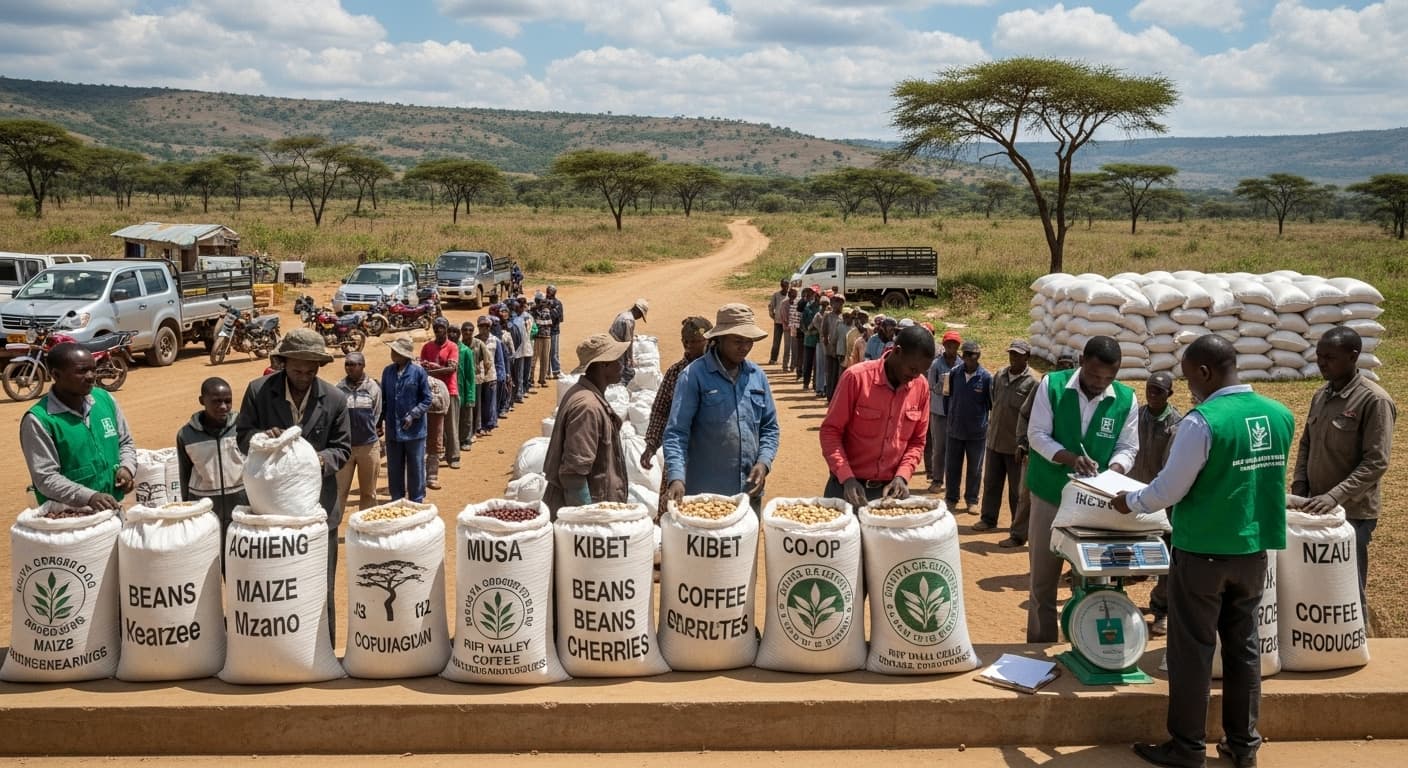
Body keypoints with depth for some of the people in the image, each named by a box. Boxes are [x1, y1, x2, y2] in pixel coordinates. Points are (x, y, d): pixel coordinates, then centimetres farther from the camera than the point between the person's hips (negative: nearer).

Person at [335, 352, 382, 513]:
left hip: (368, 445, 0)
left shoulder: (373, 388, -3)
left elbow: (376, 416, 5)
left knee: (368, 492, 11)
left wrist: (366, 431, 7)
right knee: (339, 490, 0)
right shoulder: (339, 388, -1)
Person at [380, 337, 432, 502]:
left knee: (416, 469, 6)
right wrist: (380, 422, 8)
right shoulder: (388, 371, 2)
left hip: (414, 430, -4)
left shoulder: (418, 372, -10)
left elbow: (426, 400, -6)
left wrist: (413, 415, -17)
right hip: (393, 430, 4)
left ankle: (416, 502, 18)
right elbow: (383, 399, 11)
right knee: (394, 470, 12)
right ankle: (396, 501, 26)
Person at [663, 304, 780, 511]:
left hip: (749, 492, 5)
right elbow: (676, 432, -13)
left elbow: (770, 427, 14)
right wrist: (676, 478, -26)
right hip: (704, 493, -5)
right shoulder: (694, 376, -9)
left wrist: (764, 462, -4)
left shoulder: (757, 376, 7)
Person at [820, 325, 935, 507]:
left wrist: (902, 475, -9)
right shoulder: (857, 377, -14)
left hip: (891, 488, 3)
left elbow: (917, 441, 6)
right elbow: (830, 431, -11)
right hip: (848, 486, -3)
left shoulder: (921, 386, -1)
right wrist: (847, 478, -20)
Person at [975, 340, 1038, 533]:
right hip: (994, 440, 5)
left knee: (1017, 488, 7)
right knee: (991, 483, 14)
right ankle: (988, 519, 26)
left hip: (1016, 444, -5)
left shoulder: (1032, 383, -12)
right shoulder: (999, 376, 3)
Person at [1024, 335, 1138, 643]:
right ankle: (1040, 649, 23)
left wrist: (1112, 472, -23)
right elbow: (1037, 435, -12)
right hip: (1050, 495, -1)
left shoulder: (1126, 399, -6)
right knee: (1042, 579, 9)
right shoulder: (1052, 385, -11)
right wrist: (1070, 458, -28)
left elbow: (1127, 448, -2)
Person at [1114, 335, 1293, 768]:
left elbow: (1168, 490, -15)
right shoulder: (1280, 416, 1)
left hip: (1202, 552, -6)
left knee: (1192, 651, 5)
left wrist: (1130, 503, 5)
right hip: (1254, 550, 6)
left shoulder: (1203, 421, -20)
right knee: (1243, 646, 15)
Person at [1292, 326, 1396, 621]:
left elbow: (1376, 463, -19)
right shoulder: (1321, 396, 8)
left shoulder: (1374, 400, -14)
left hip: (1352, 512, -6)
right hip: (1316, 508, 6)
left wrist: (1335, 496, -26)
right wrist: (1299, 489, 3)